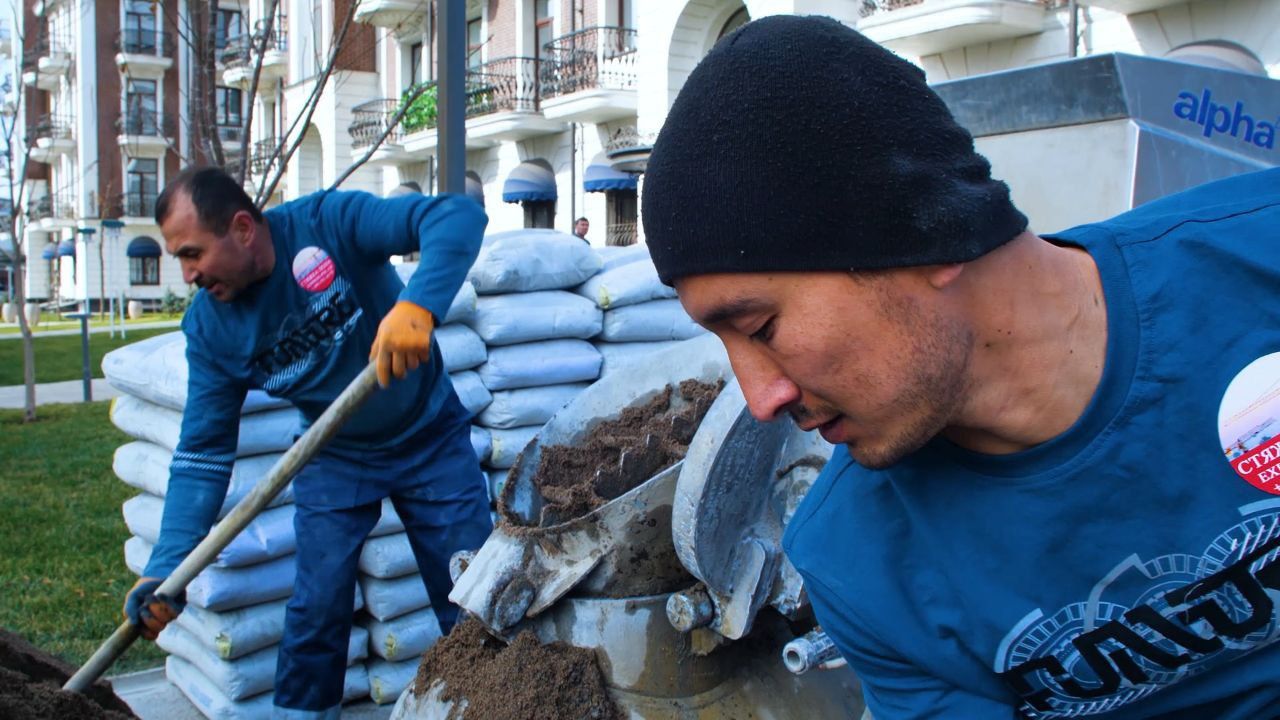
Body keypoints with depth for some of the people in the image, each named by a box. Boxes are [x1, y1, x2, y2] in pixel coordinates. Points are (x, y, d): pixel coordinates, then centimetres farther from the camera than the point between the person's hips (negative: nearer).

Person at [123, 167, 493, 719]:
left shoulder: (328, 223, -25)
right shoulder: (209, 328, -12)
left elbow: (459, 216, -35)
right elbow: (203, 454, -10)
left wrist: (416, 306, -52)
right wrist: (165, 570, -20)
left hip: (431, 440, -2)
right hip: (335, 460, 3)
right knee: (316, 610, 2)